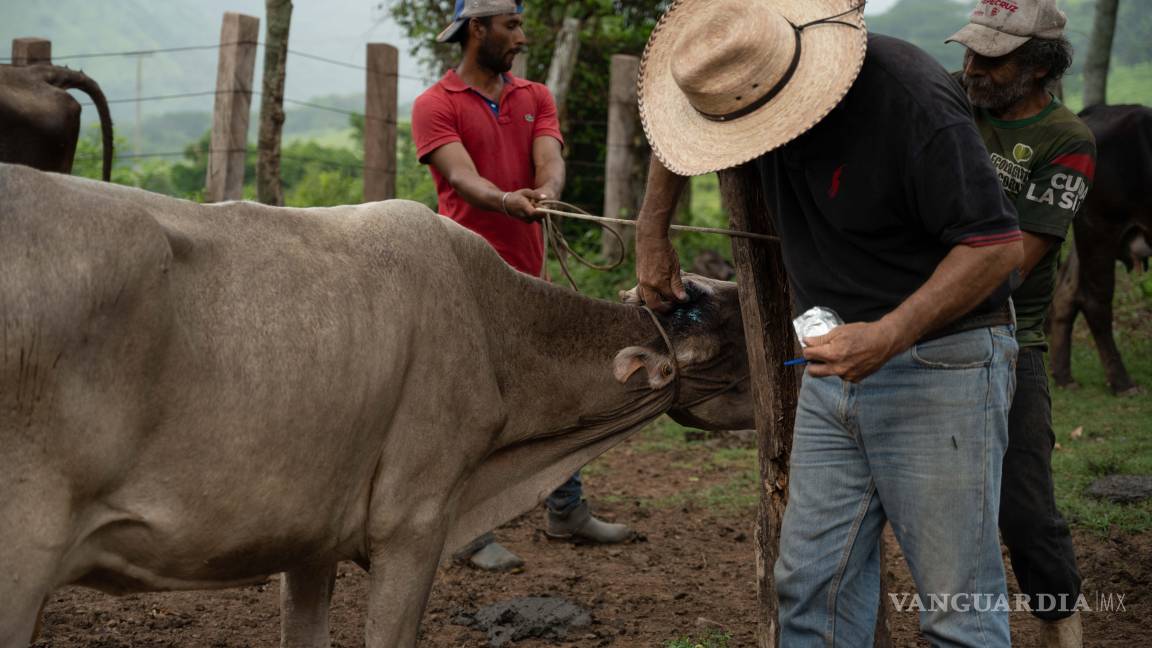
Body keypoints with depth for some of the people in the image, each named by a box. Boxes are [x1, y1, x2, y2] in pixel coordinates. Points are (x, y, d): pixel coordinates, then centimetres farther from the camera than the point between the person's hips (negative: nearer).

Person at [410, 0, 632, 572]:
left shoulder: (534, 98, 11)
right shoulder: (435, 106, -4)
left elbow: (550, 161, -5)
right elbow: (462, 176, -19)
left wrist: (546, 193, -29)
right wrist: (507, 201, -39)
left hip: (528, 276, 6)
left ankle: (566, 512, 28)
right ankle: (471, 533, 6)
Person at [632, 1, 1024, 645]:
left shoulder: (914, 101, -24)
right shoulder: (746, 84, -3)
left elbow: (998, 245, -23)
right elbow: (682, 137, 22)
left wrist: (888, 335, -30)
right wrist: (653, 232, 18)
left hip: (939, 362, -7)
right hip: (834, 364, 7)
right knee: (812, 586, 8)